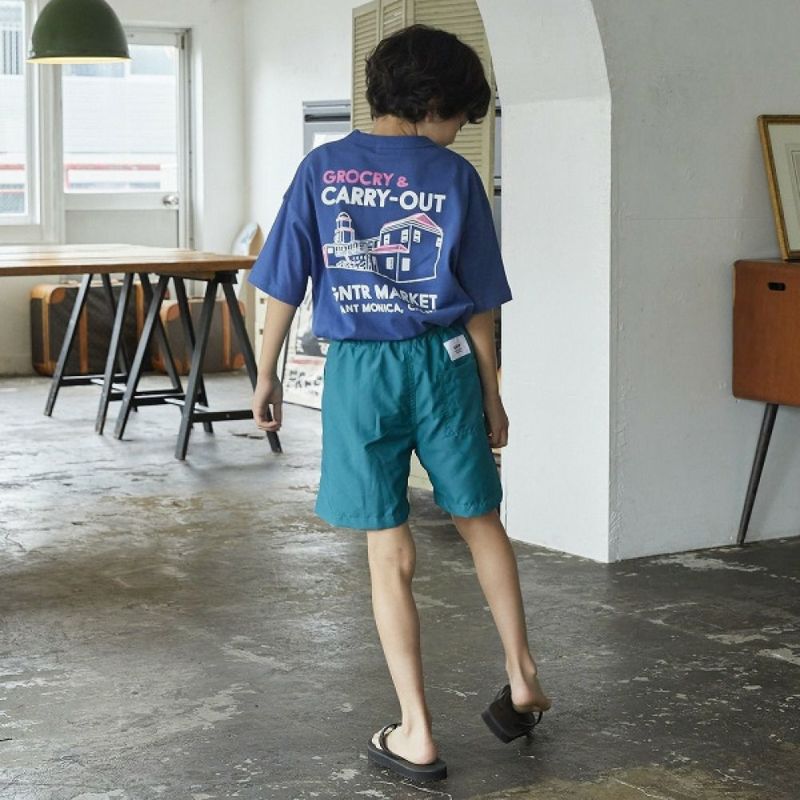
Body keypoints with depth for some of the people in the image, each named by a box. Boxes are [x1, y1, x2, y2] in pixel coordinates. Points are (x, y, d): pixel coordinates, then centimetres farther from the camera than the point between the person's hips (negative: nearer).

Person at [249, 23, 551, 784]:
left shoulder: (321, 169, -1)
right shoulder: (455, 177, -2)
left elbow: (283, 286, -1)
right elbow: (479, 304, 2)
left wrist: (266, 377, 10)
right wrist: (491, 395, 11)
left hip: (358, 371, 0)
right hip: (443, 362, 0)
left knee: (390, 555, 6)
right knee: (481, 522, 20)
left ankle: (416, 736, 11)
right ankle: (522, 683, 30)